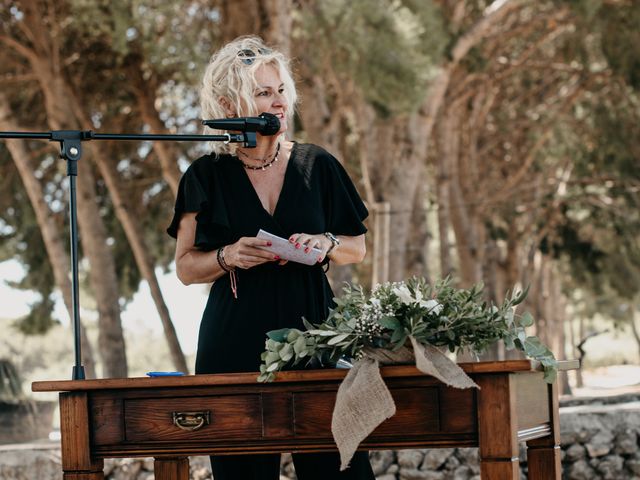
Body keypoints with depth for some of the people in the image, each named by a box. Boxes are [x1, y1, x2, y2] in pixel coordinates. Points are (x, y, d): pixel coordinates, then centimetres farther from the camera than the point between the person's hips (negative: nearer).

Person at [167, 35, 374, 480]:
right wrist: (229, 257, -12)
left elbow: (357, 248, 15)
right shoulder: (207, 176, 4)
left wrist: (324, 244, -6)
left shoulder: (316, 166, 8)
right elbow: (186, 267, 7)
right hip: (235, 343, -1)